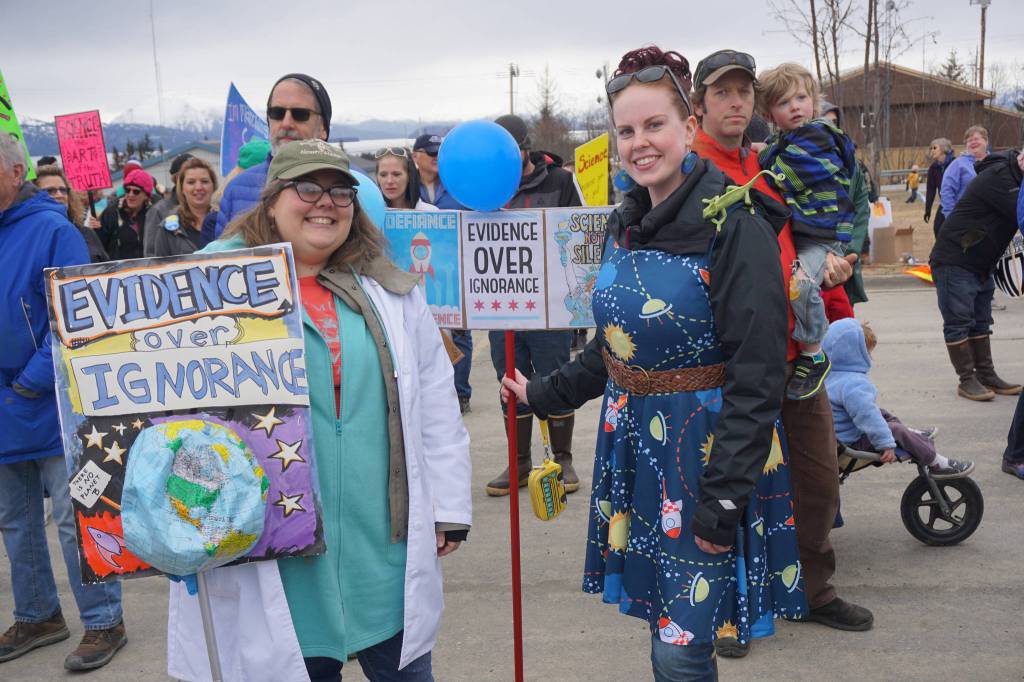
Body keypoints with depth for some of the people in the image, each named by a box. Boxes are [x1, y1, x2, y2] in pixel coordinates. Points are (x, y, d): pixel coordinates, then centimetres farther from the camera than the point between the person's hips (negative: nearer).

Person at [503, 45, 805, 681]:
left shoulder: (735, 229, -16)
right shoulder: (623, 226, 7)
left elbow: (757, 377, -19)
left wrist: (725, 496, -20)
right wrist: (547, 394, 20)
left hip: (705, 452, -6)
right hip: (633, 443, 7)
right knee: (665, 623, 18)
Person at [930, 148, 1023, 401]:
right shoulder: (997, 177, -20)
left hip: (982, 265, 10)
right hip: (954, 261, -10)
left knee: (981, 322, 14)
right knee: (958, 322, -4)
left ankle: (986, 376, 20)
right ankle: (967, 380, 2)